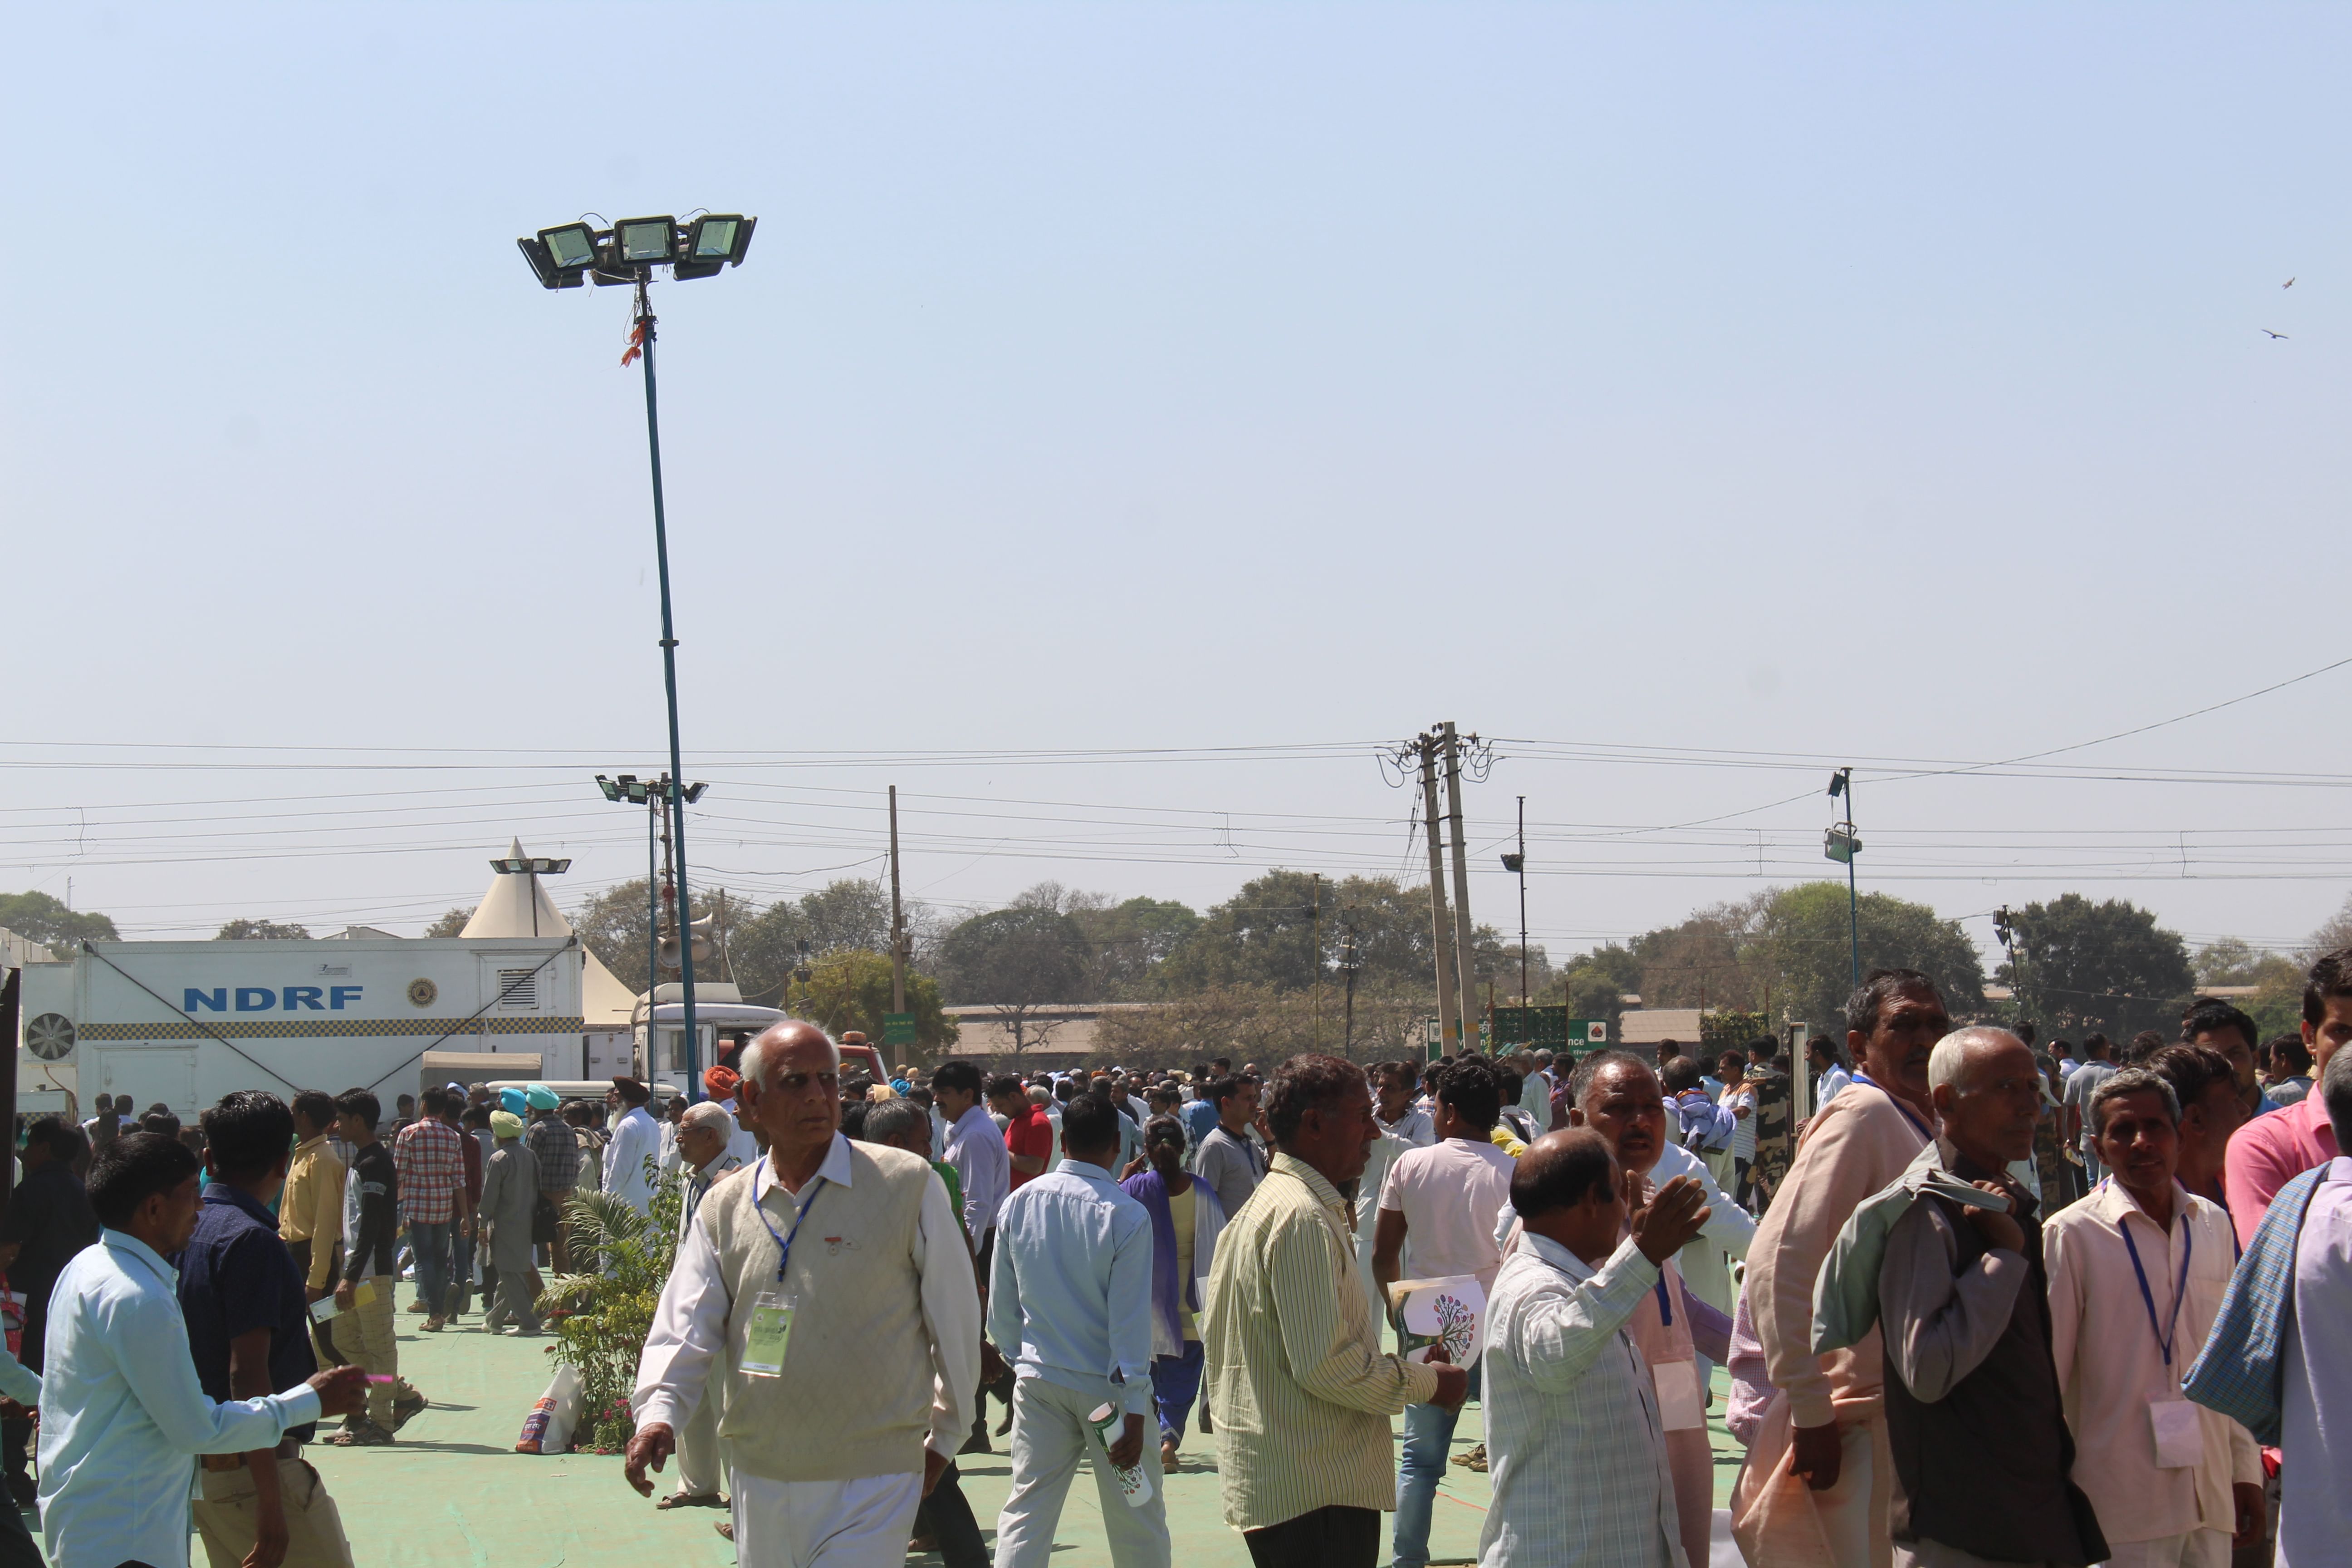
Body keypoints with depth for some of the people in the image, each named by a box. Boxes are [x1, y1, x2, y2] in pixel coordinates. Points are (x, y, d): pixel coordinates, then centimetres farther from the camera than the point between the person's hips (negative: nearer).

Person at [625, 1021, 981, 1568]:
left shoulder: (907, 1185, -3)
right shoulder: (723, 1209, 8)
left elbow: (956, 1317, 5)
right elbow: (684, 1327, 4)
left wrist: (944, 1436, 12)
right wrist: (658, 1414, -16)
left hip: (870, 1484, -4)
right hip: (760, 1479, 4)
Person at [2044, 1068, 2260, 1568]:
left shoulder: (2213, 1225, 8)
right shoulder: (2071, 1235, -8)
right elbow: (2047, 1372, -5)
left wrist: (2247, 1470, 15)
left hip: (2212, 1500, 5)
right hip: (2122, 1508, -5)